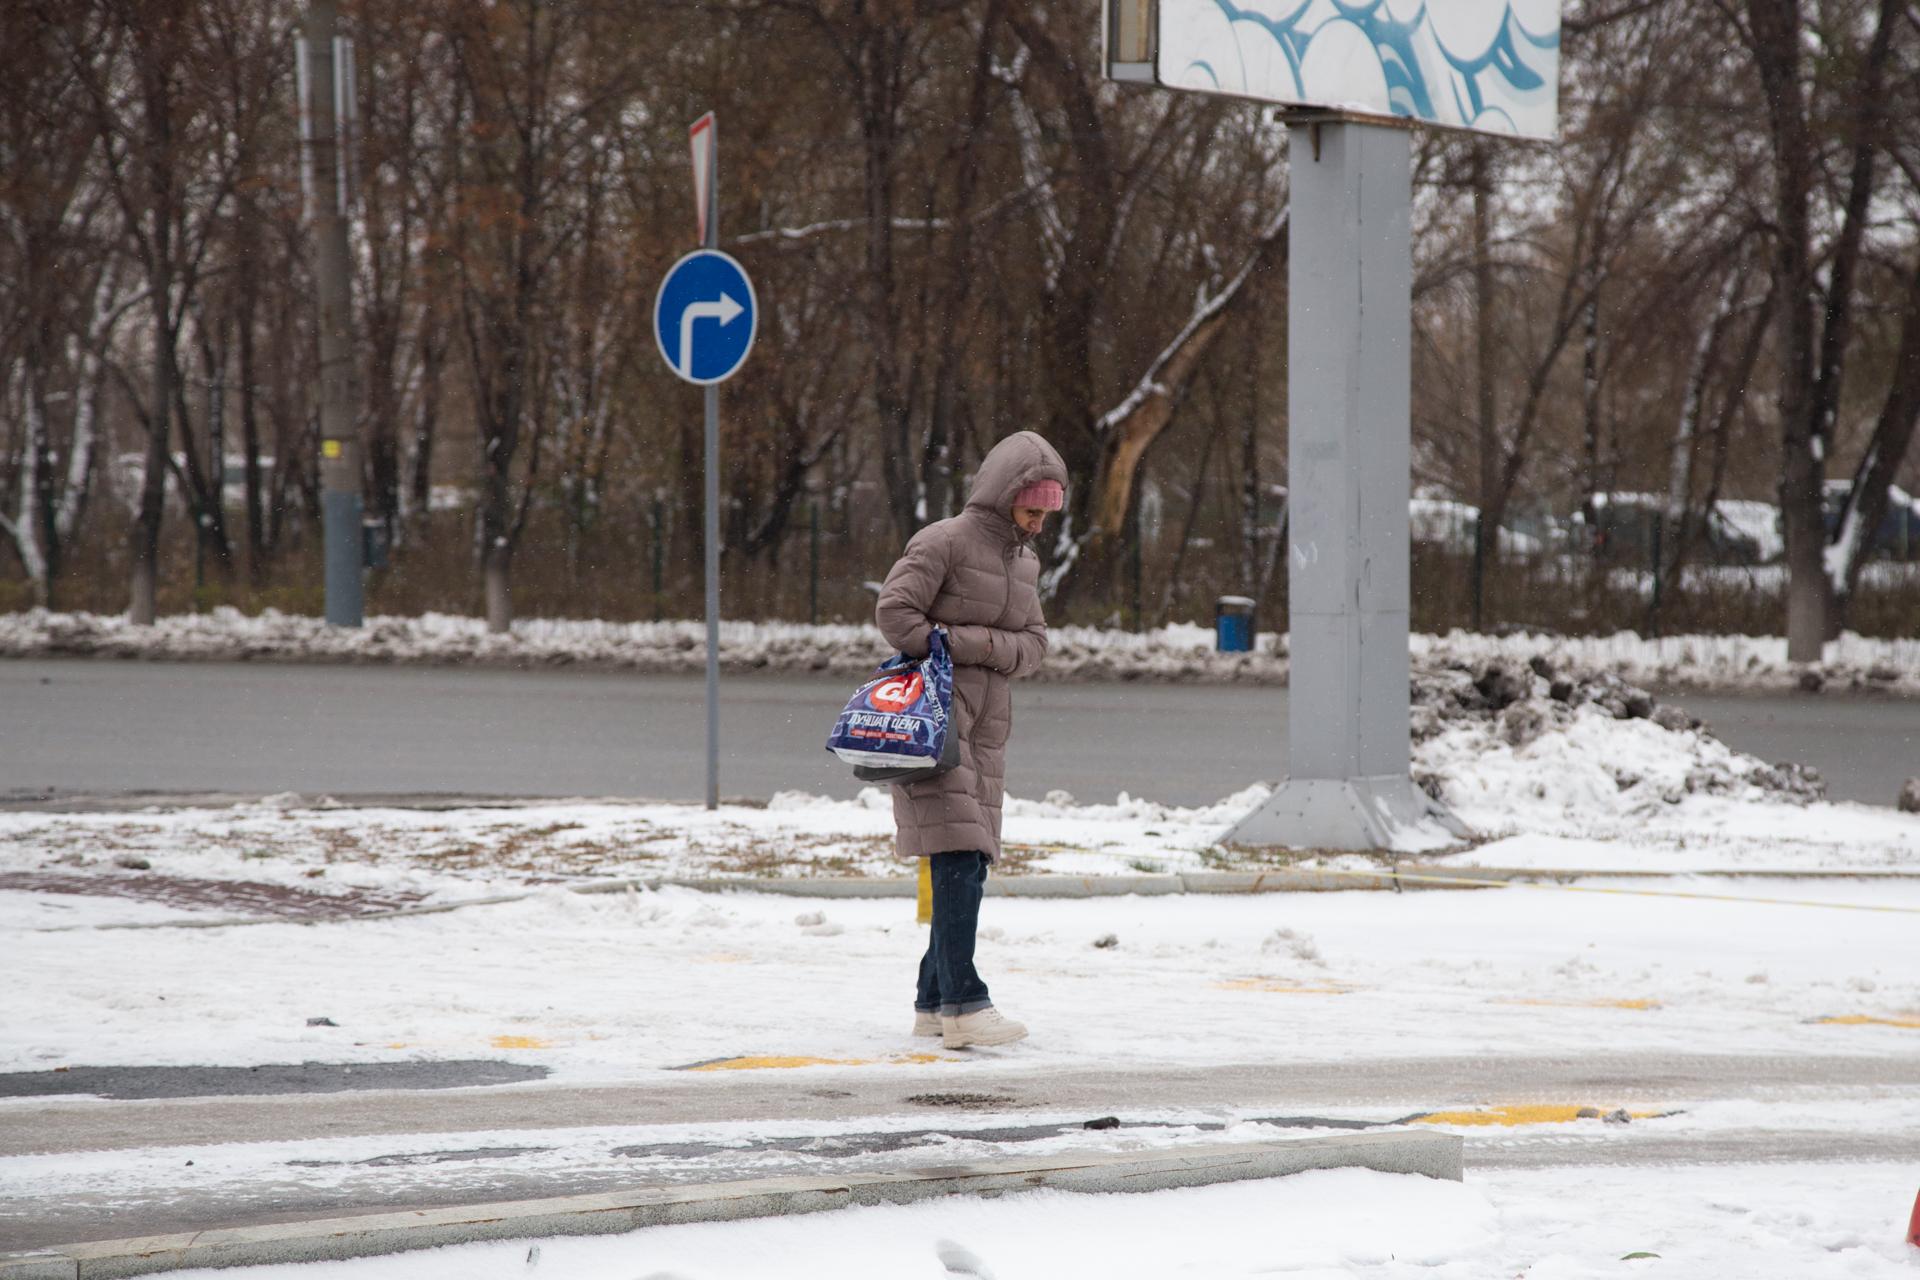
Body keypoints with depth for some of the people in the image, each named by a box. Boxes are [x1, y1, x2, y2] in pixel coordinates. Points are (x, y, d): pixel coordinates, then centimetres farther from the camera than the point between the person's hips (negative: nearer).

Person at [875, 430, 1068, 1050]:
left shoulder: (1025, 561, 16)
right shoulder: (946, 542, -8)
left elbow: (1033, 643, 10)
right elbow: (894, 609, -16)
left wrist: (974, 644, -8)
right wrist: (938, 658, -12)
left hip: (986, 724, 8)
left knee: (971, 861, 7)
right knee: (957, 857, -16)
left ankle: (932, 1001, 14)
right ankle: (962, 1003, -21)